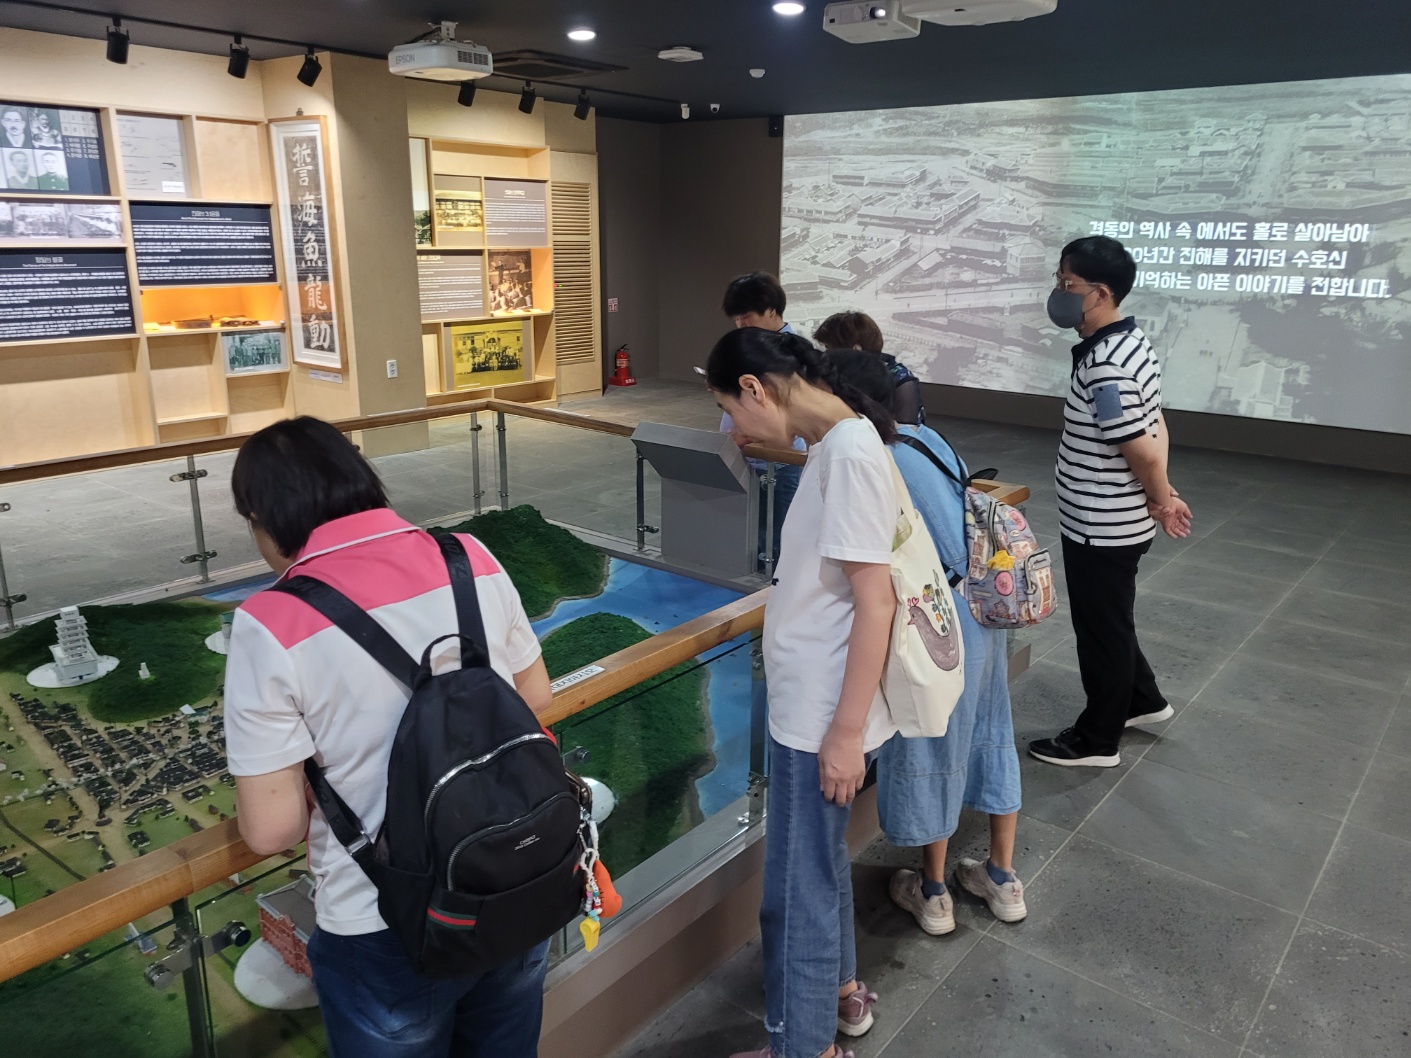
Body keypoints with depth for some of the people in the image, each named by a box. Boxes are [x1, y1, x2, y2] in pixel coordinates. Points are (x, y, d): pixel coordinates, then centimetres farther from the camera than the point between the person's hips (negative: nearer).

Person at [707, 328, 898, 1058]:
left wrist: (847, 731, -19)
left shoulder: (850, 450, -22)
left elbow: (875, 602, -23)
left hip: (820, 713, -9)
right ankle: (840, 992, 47)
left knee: (796, 888, 8)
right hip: (808, 702, 9)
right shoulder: (835, 444, 6)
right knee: (819, 860, 25)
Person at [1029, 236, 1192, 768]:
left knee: (1101, 628, 7)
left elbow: (1140, 449, -24)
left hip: (1101, 526, -10)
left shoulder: (1104, 364, -26)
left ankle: (1098, 739, 25)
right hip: (1111, 522, 10)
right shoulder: (1129, 342, 7)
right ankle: (1143, 700, 45)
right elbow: (1156, 427, 10)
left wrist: (1161, 503, -7)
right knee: (1108, 620, 26)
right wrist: (1164, 499, 7)